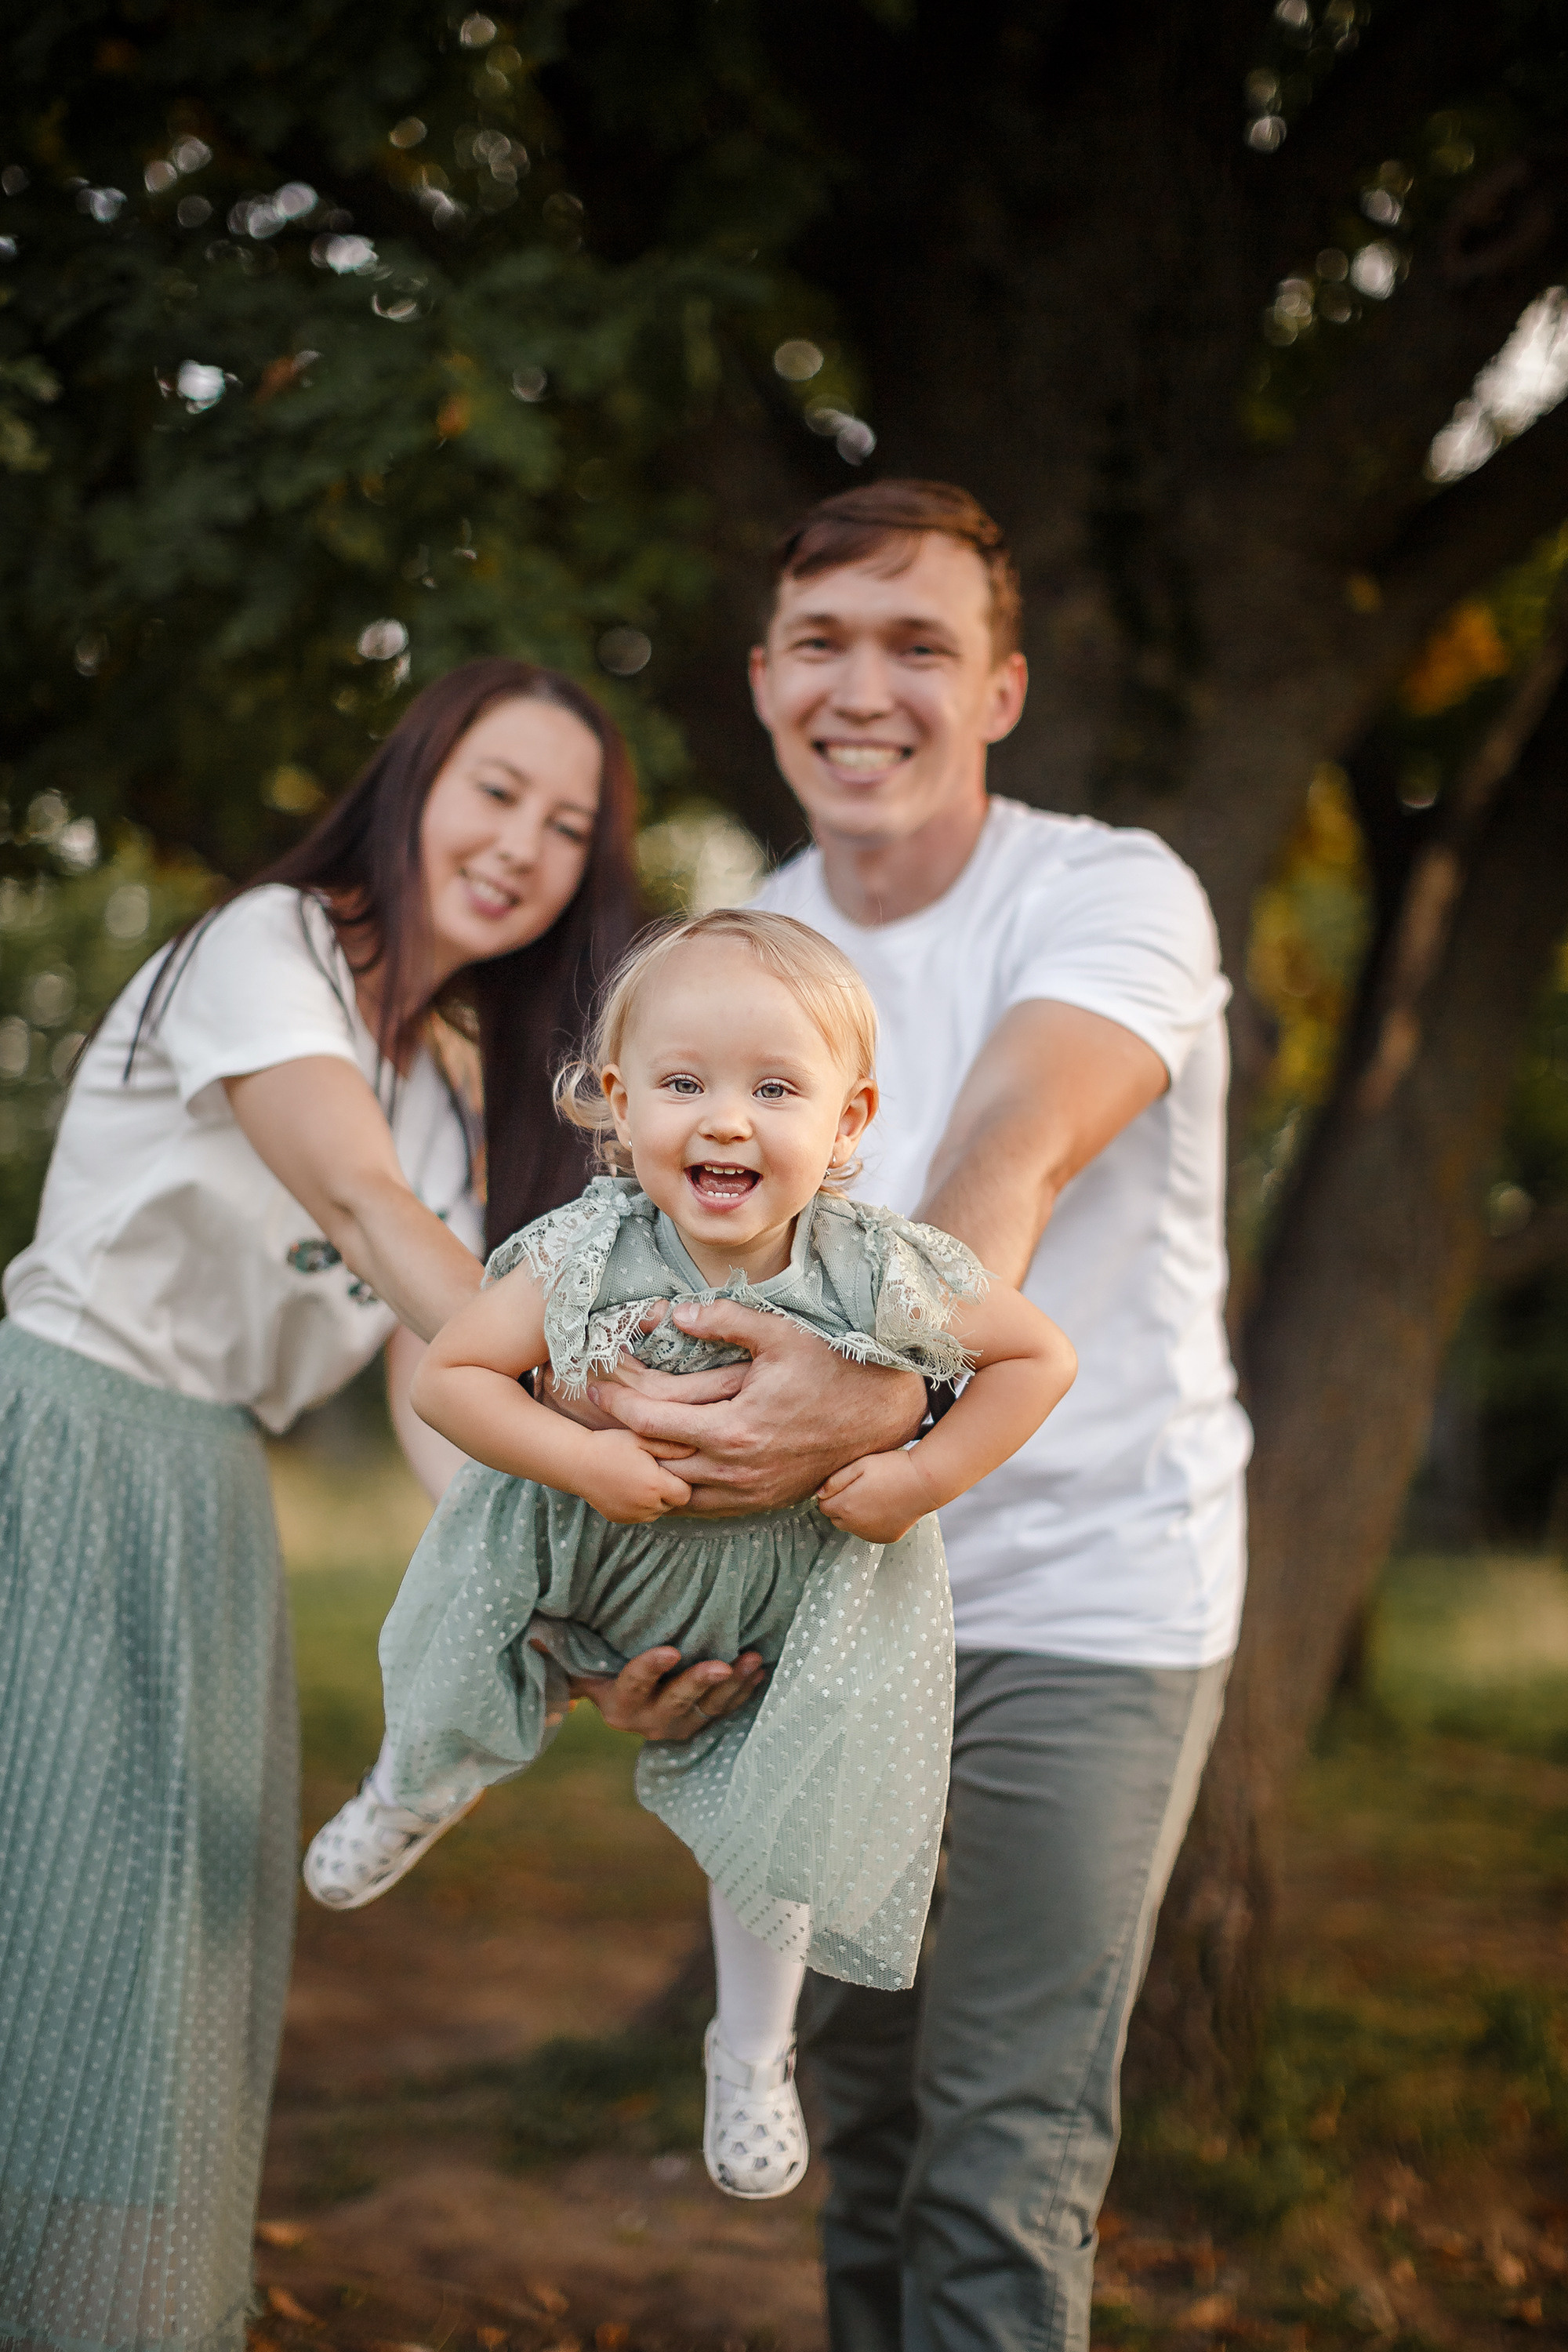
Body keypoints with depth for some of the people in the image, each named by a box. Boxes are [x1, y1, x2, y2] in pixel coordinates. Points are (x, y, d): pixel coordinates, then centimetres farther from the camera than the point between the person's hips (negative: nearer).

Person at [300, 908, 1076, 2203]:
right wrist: (577, 1459, -31)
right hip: (590, 1548, 1)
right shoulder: (583, 1257, -27)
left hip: (793, 1586, -1)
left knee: (772, 1826, 6)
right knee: (459, 1680, 17)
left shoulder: (882, 1275, -28)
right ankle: (416, 1783, 57)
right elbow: (452, 1376, -18)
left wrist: (924, 1477, -22)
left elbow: (1040, 1357, -14)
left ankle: (755, 2046, 35)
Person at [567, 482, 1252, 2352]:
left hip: (1079, 1592, -5)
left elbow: (1007, 1165, -30)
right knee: (862, 2104, 15)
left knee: (1002, 2159, -5)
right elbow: (666, 1284, -3)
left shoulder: (1110, 898, -12)